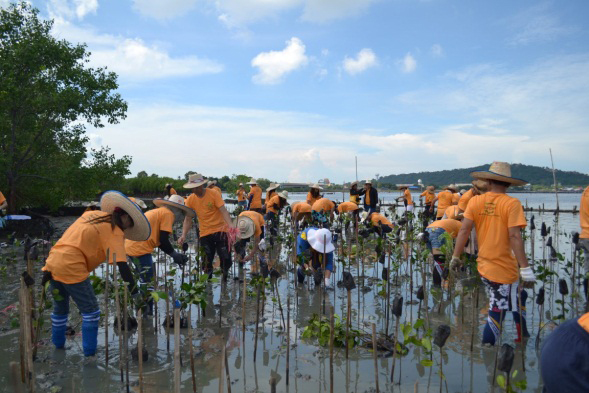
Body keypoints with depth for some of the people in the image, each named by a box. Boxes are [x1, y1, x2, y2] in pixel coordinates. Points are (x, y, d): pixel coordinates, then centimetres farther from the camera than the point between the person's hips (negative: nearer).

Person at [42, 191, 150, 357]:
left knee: (60, 309, 26)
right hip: (71, 268, -8)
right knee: (91, 311, 7)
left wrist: (49, 271, 19)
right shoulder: (114, 231, -6)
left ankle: (58, 346, 42)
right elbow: (122, 265, -13)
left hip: (52, 262, 8)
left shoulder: (92, 214, 16)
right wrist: (135, 293, -11)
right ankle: (89, 354, 12)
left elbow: (74, 241, 16)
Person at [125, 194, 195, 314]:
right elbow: (163, 240, -10)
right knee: (148, 285, -4)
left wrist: (175, 254, 17)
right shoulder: (168, 214, -3)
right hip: (140, 250, -10)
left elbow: (158, 240, 22)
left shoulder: (157, 212, 24)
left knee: (146, 281, 19)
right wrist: (175, 255, 4)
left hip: (129, 246, 10)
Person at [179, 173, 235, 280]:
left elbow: (223, 210, -17)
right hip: (205, 233, 2)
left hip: (220, 230, -2)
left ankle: (225, 278, 26)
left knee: (226, 258, -1)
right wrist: (184, 235, -13)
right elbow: (188, 219, 1)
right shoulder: (190, 200, -2)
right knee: (207, 261, 3)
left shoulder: (214, 194, -11)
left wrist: (230, 224, -33)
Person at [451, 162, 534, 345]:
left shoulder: (475, 201, 0)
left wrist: (455, 257, 3)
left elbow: (464, 230, -4)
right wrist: (525, 268, -16)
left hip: (483, 267, 5)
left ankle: (523, 337, 35)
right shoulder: (512, 203, -12)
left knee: (518, 298, 26)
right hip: (504, 270, -5)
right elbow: (514, 236, -19)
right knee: (497, 314, 8)